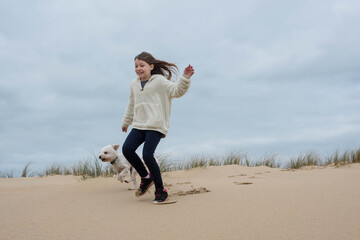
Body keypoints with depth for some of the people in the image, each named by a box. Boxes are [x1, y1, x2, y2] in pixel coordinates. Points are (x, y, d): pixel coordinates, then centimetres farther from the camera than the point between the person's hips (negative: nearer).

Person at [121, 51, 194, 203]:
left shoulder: (159, 81, -2)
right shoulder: (134, 84, 17)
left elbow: (176, 91, -11)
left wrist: (185, 77, -26)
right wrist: (126, 122, 37)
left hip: (156, 125, -6)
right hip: (139, 125, 7)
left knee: (147, 155, -18)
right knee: (127, 149, -11)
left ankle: (160, 191, -2)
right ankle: (146, 177, 12)